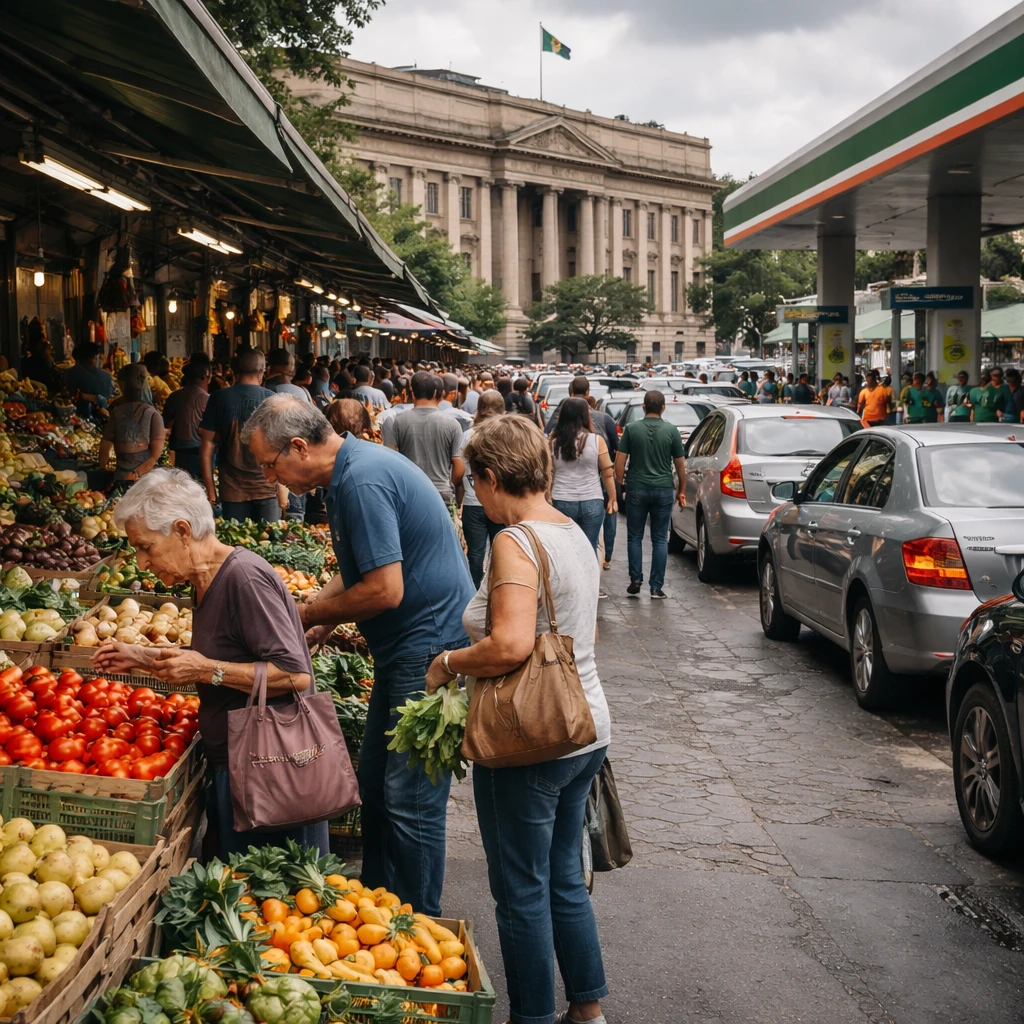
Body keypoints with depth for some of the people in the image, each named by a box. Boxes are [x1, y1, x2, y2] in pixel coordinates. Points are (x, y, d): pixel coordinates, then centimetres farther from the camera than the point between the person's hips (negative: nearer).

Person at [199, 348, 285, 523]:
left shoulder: (219, 398, 0)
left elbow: (207, 444, 0)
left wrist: (210, 488, 5)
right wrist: (283, 488, 2)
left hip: (232, 489, 1)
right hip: (267, 488, -1)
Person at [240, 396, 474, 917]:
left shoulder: (363, 481, -21)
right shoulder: (356, 467, 12)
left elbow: (385, 590, -24)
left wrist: (313, 614, -9)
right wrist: (306, 613, 12)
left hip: (430, 651, -11)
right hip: (405, 650, 11)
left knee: (410, 801, -4)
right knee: (374, 784, 19)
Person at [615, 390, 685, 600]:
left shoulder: (631, 429, -2)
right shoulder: (671, 431, -1)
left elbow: (619, 460, -3)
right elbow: (680, 464, 3)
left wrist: (620, 483, 9)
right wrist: (681, 490, 14)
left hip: (637, 489, 0)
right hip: (663, 490, 0)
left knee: (635, 537, 11)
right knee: (660, 540, 5)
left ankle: (635, 582, 6)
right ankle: (656, 587, 3)